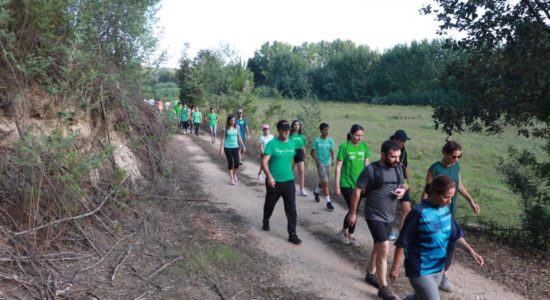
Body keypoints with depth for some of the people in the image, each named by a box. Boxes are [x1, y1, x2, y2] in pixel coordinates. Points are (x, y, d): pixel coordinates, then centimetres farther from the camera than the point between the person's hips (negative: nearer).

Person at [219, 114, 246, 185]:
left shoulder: (237, 127, 2)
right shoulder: (226, 128, -7)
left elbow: (239, 137, 11)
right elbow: (223, 138, -4)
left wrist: (243, 145, 12)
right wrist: (221, 148, -8)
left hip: (235, 147, 3)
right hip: (227, 147, -3)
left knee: (236, 162, -2)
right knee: (230, 162, -1)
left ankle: (234, 174, 26)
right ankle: (231, 178, 11)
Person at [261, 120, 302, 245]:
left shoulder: (291, 144, 4)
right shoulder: (272, 144, -13)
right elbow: (264, 162, -19)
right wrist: (269, 176, -30)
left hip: (289, 181, 3)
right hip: (274, 182, -3)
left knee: (291, 208, -3)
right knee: (270, 204, 18)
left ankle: (292, 234, 1)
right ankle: (266, 221, 47)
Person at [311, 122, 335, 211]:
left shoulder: (330, 140, 1)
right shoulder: (317, 141, -9)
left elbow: (332, 151, 2)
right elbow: (312, 153, -4)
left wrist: (332, 160, -15)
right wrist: (317, 161, -16)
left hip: (327, 164, 5)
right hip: (320, 164, -5)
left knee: (323, 182, 18)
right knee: (325, 183, -10)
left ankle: (316, 191, 48)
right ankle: (328, 202, -6)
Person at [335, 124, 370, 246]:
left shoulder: (364, 146, 2)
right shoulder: (344, 146, -11)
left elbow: (367, 165, 10)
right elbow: (338, 167, -9)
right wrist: (337, 186, -10)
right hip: (346, 183, -5)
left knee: (355, 211, 11)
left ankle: (350, 235, 27)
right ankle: (344, 231, 16)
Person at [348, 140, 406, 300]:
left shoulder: (398, 168, 1)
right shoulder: (370, 170, -18)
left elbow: (401, 186, 16)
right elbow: (357, 191, -12)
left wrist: (402, 191, -9)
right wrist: (353, 213, -10)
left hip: (390, 216, 7)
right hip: (374, 216, -6)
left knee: (379, 246, 20)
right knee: (384, 249, -11)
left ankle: (371, 274, 40)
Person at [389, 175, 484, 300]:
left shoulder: (445, 210, -1)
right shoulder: (419, 212, -22)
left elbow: (455, 235, 10)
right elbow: (402, 242, -17)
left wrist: (471, 252, -3)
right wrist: (396, 266, -13)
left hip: (438, 268, 7)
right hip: (420, 270, -7)